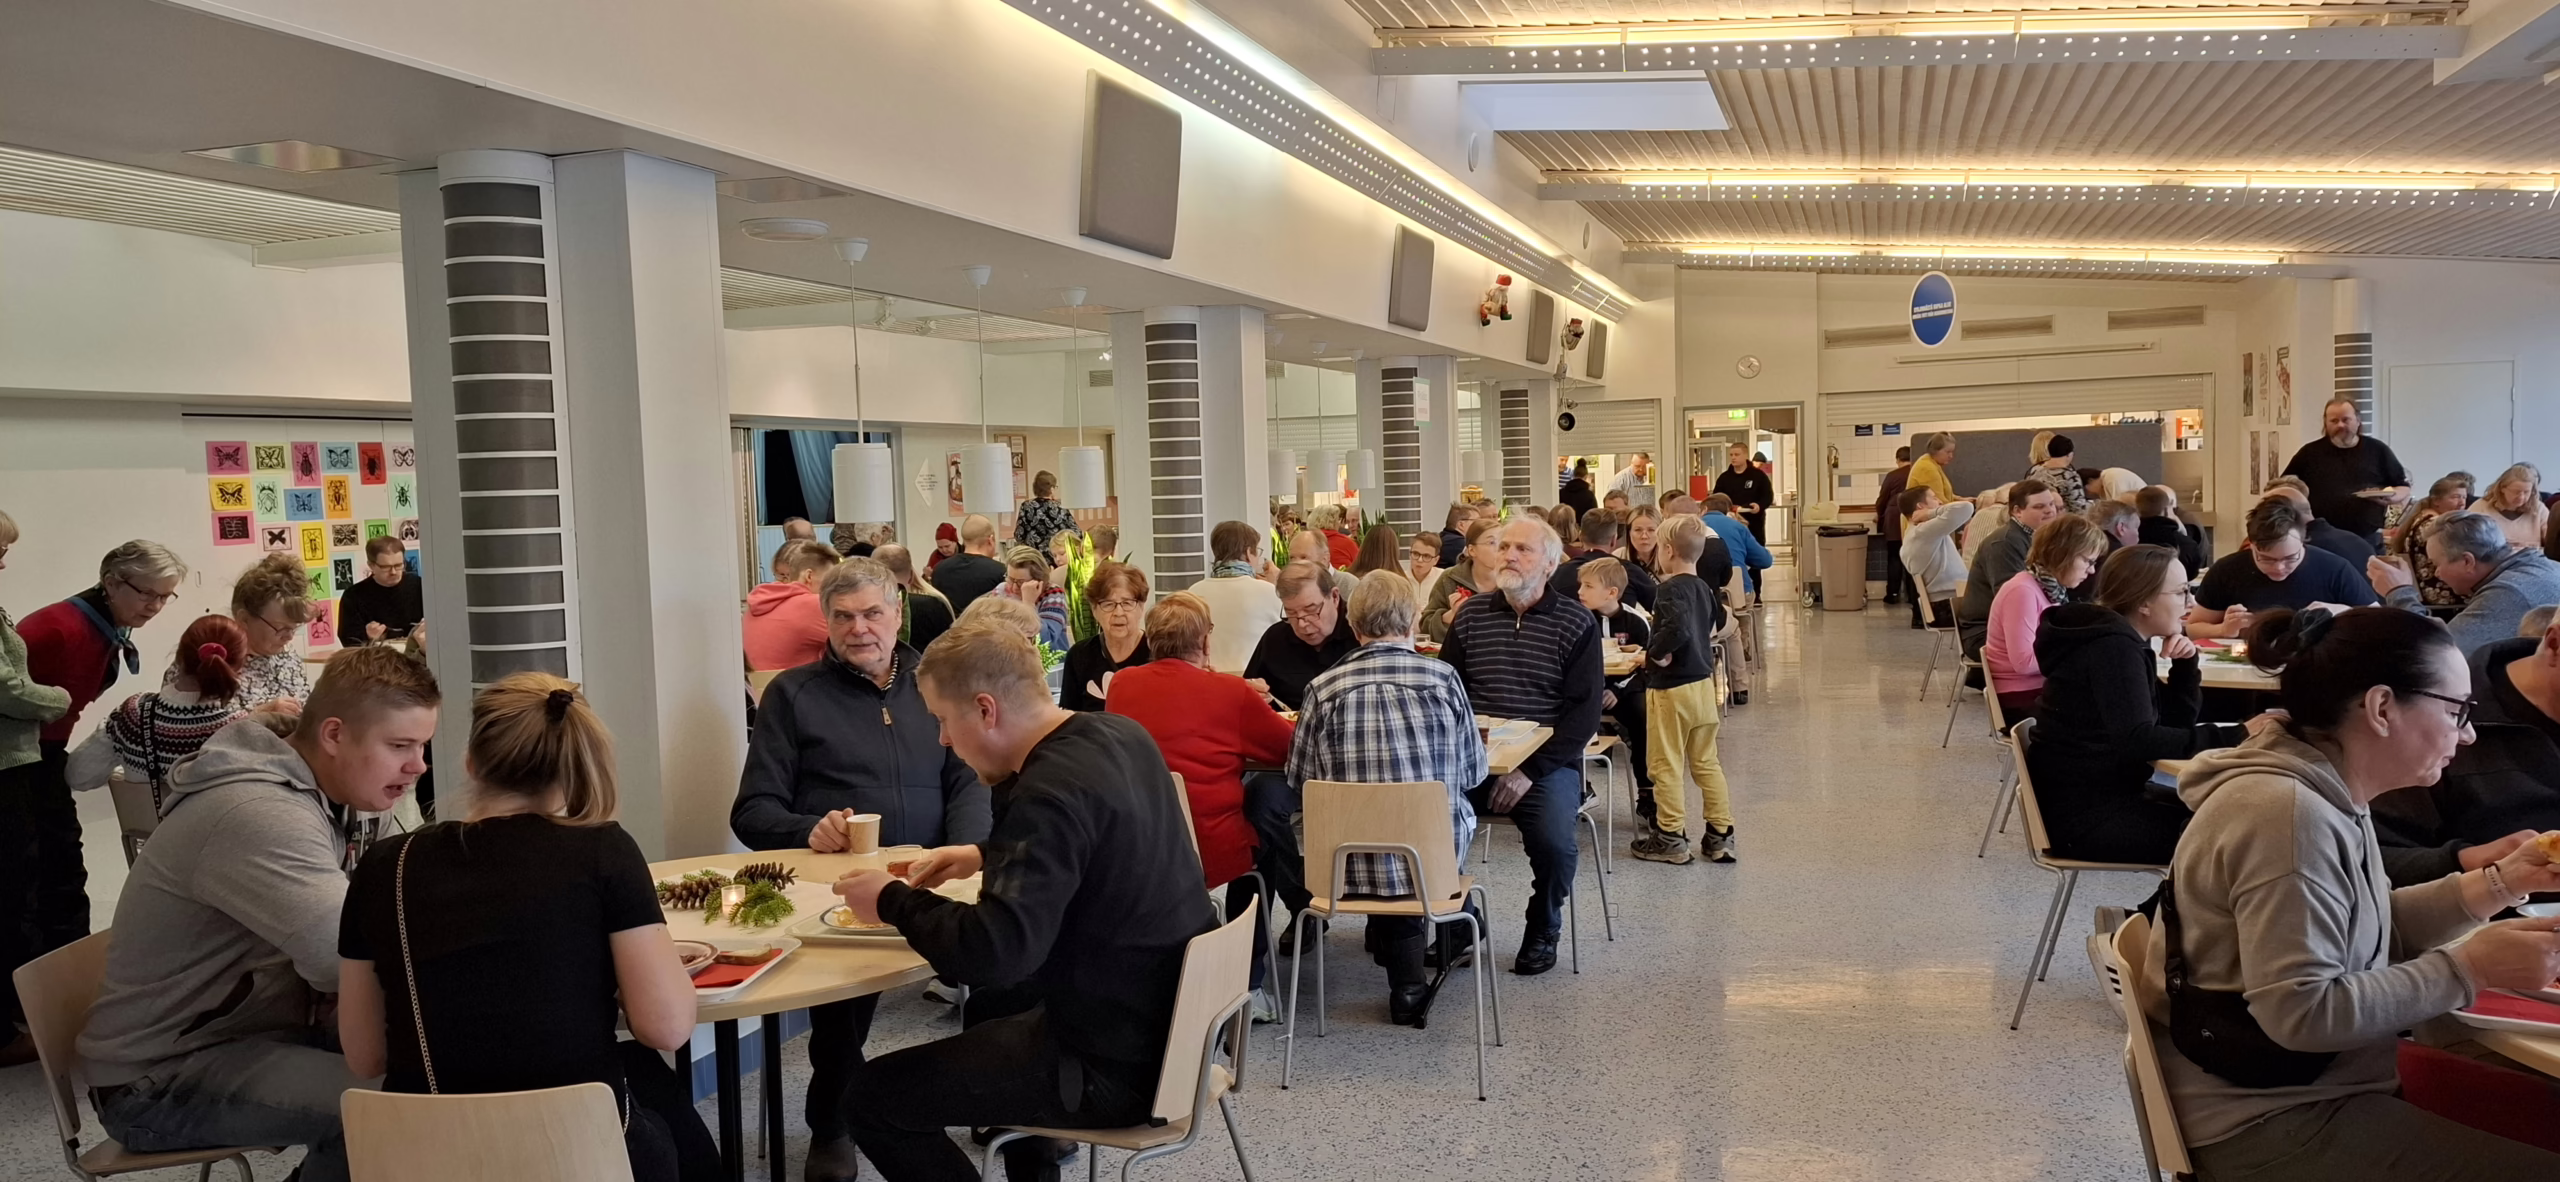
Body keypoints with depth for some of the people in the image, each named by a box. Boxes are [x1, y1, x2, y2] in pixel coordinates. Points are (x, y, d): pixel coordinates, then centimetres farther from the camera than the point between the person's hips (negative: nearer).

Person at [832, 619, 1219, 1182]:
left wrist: (893, 901, -16)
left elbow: (991, 952, -32)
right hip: (1171, 1011, 10)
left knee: (873, 1097, -2)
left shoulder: (1052, 792, -27)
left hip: (1118, 1061, -9)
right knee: (992, 1004, 36)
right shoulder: (1121, 735, 1)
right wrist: (987, 855, 13)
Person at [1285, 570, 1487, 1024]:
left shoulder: (1323, 688, -7)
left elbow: (1300, 782, 0)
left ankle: (1407, 983, 35)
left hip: (1350, 865, 1)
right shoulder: (1443, 677, -6)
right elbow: (1473, 771, 4)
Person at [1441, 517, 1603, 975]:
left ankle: (1543, 929, 5)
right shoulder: (1471, 615, 10)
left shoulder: (1576, 623, 0)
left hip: (1548, 761, -2)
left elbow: (1585, 713, -6)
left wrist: (1531, 769, -16)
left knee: (1553, 841, -29)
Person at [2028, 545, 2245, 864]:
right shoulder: (2113, 648, -17)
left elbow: (2175, 720, 15)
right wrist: (2232, 736, -26)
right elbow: (2137, 741, -29)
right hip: (2085, 815, -10)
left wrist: (2186, 664, 0)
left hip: (2102, 798, 10)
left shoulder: (2120, 643, 13)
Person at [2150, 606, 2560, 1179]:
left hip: (2312, 1083, 10)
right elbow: (2302, 1012, -28)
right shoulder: (2290, 814, -25)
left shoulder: (2321, 793, 6)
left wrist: (2502, 882, 7)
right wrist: (2469, 969, -21)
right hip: (2269, 1120, -10)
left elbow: (2372, 933, 15)